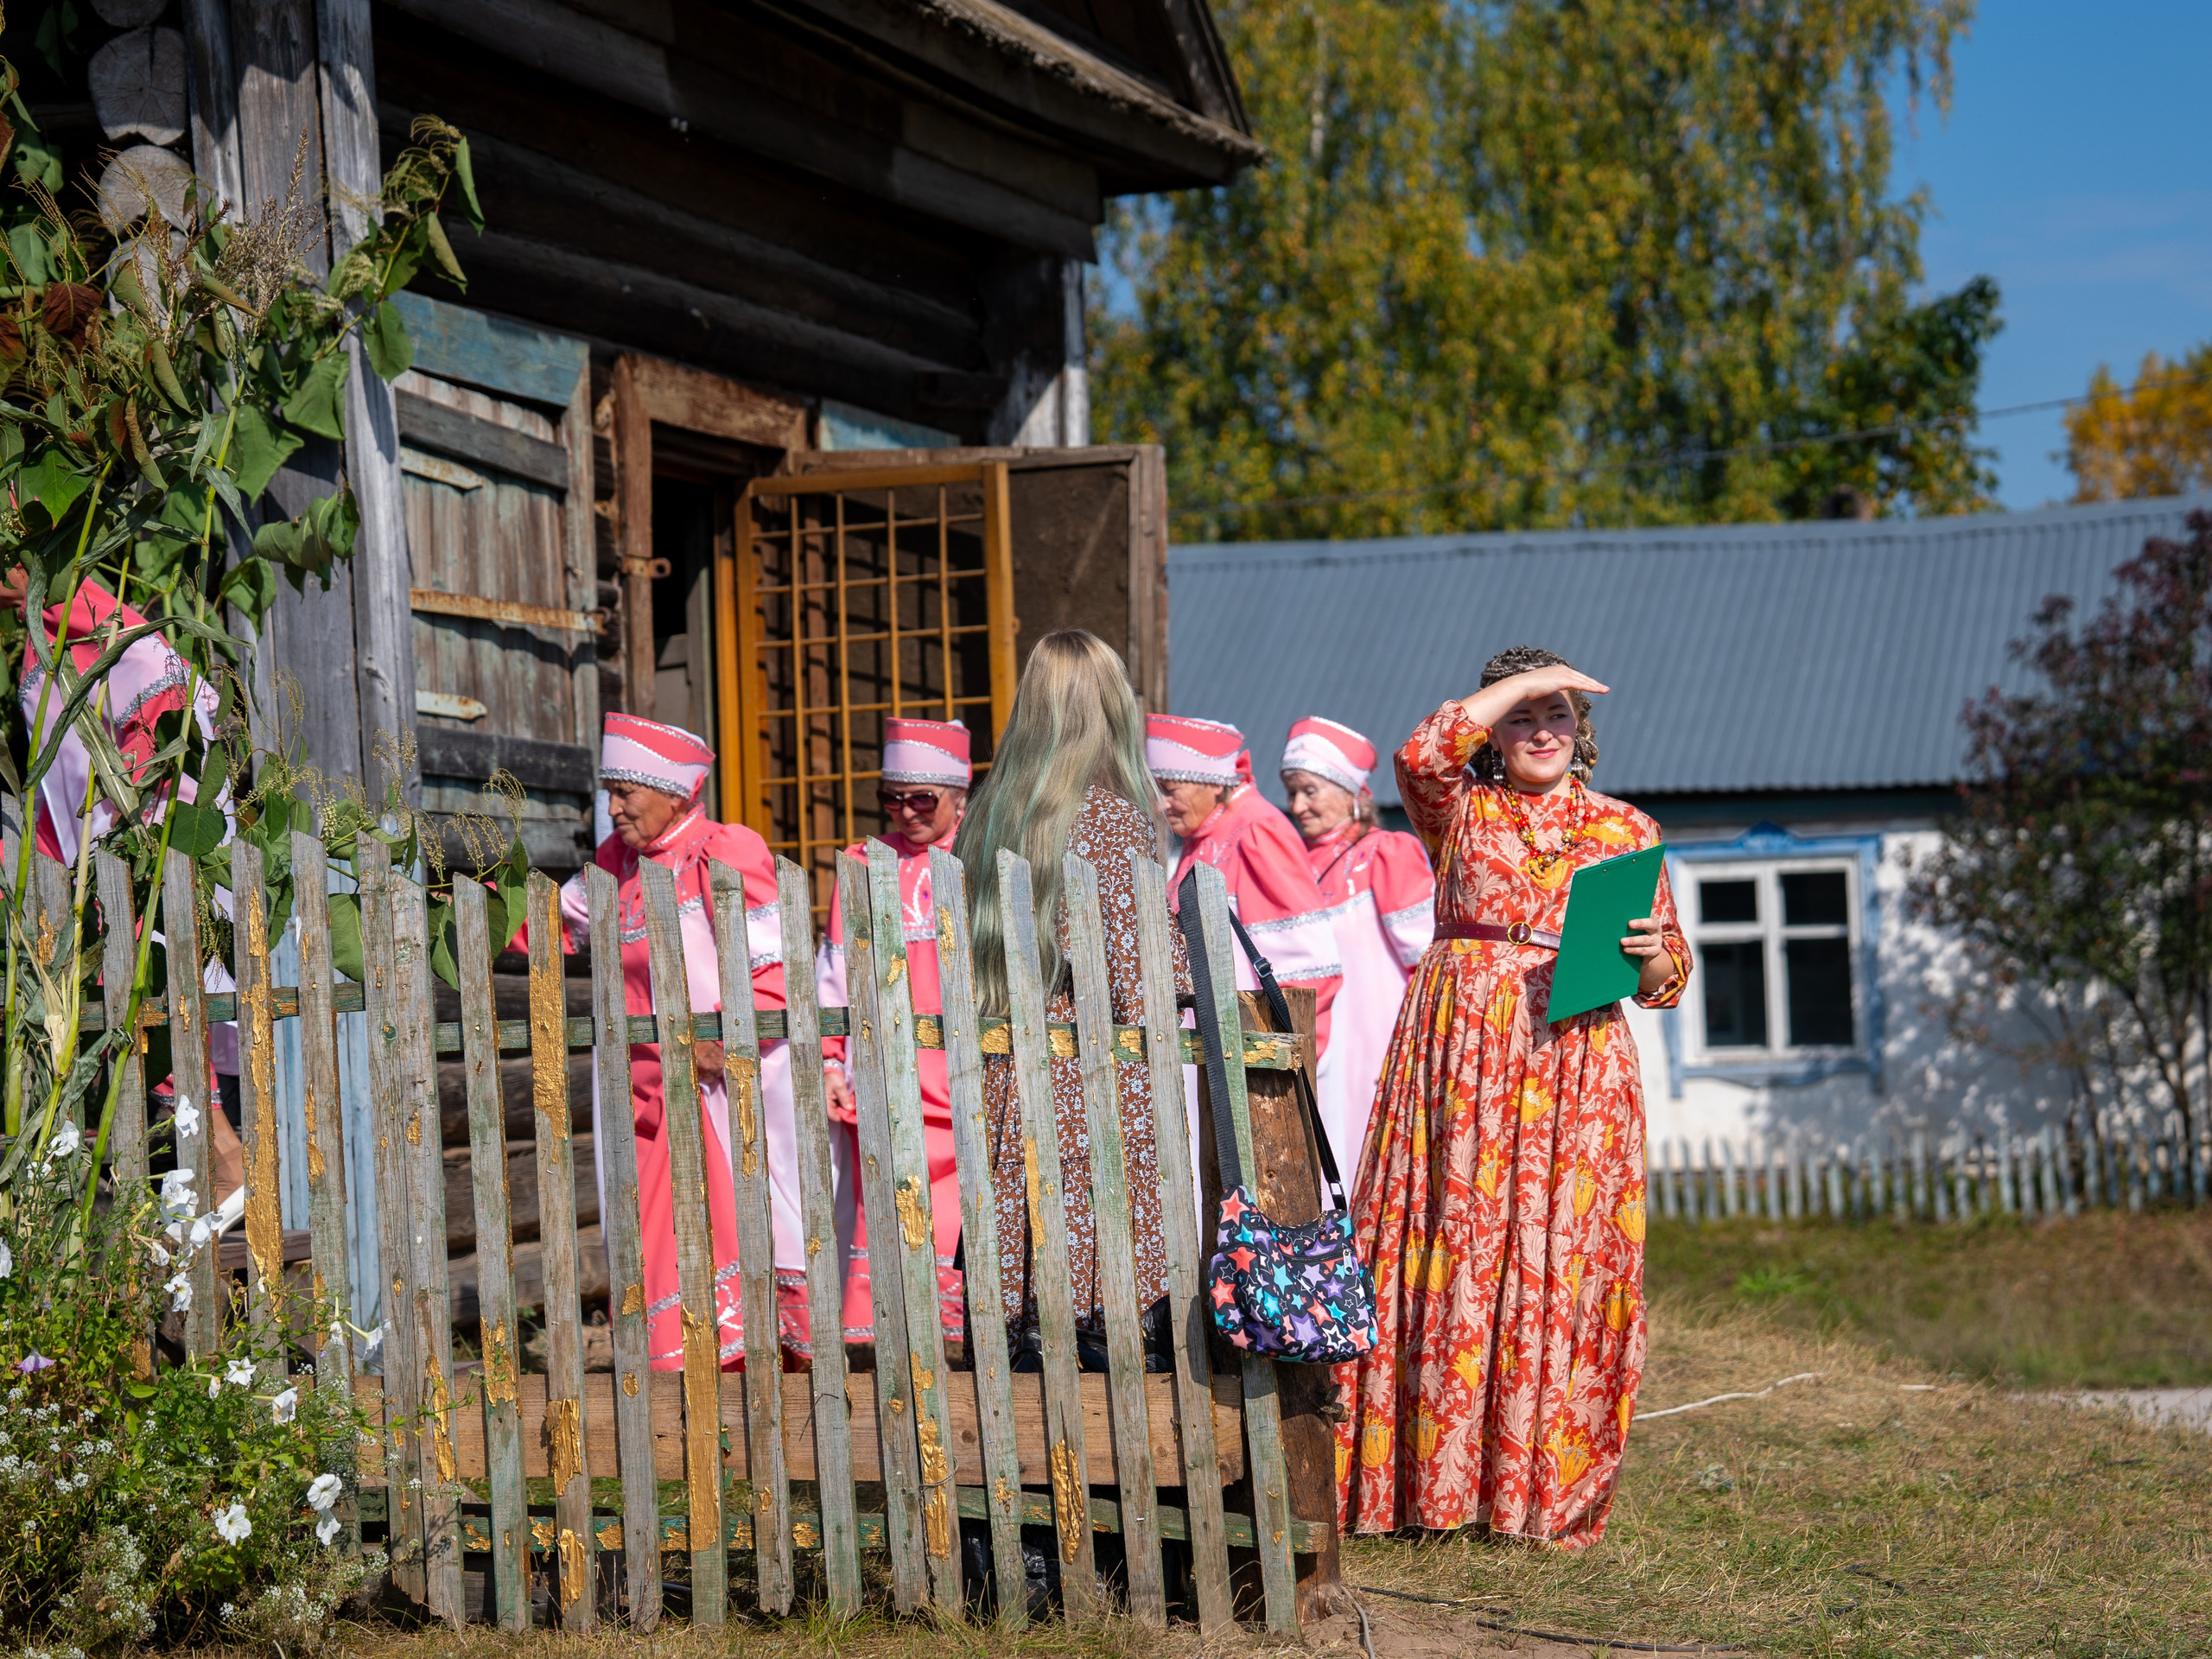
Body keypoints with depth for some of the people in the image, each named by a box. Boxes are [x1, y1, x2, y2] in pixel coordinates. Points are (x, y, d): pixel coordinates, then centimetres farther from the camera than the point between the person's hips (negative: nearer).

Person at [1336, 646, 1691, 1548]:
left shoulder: (1626, 830, 14)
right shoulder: (1462, 811, 12)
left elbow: (1670, 972, 13)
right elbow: (1422, 756, -11)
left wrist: (1649, 955, -10)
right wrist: (1519, 683, -5)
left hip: (1576, 1059, 1)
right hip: (1463, 1053, -1)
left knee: (1564, 1263, -3)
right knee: (1457, 1252, -5)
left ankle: (1551, 1489, 5)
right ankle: (1440, 1478, 1)